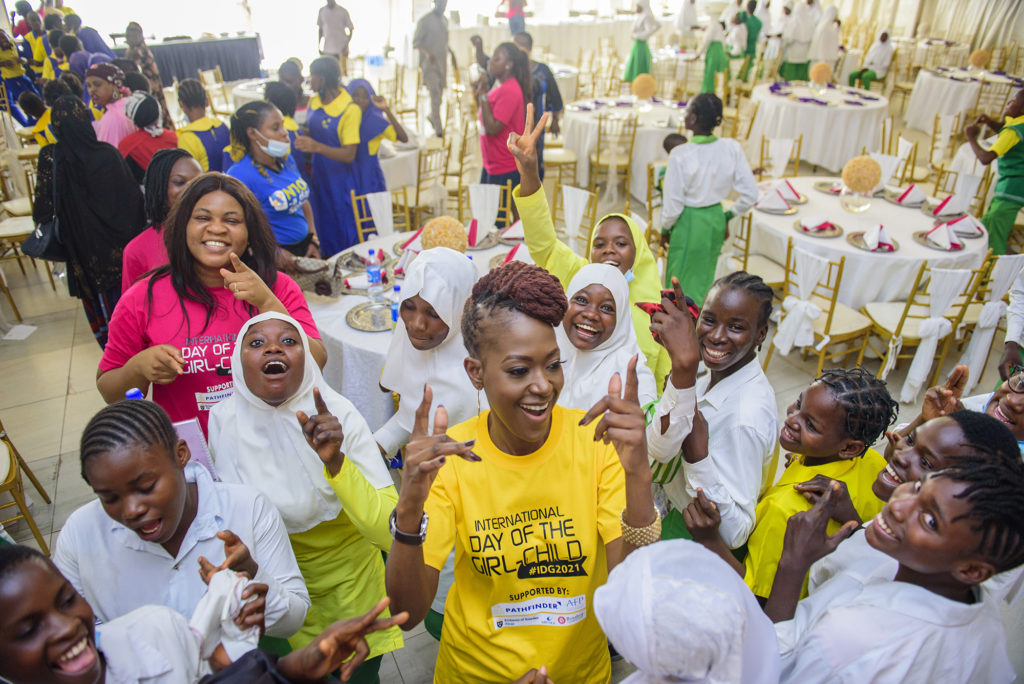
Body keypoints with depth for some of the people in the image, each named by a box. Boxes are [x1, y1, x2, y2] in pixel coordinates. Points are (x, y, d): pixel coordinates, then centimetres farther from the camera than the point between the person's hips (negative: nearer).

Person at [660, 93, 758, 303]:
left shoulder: (680, 155, -23)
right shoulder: (732, 148, -10)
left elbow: (673, 203, -17)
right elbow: (750, 194, -5)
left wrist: (665, 229, 1)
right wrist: (728, 216, 11)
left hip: (689, 223, -5)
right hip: (716, 219, 5)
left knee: (682, 280, 12)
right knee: (705, 278, 22)